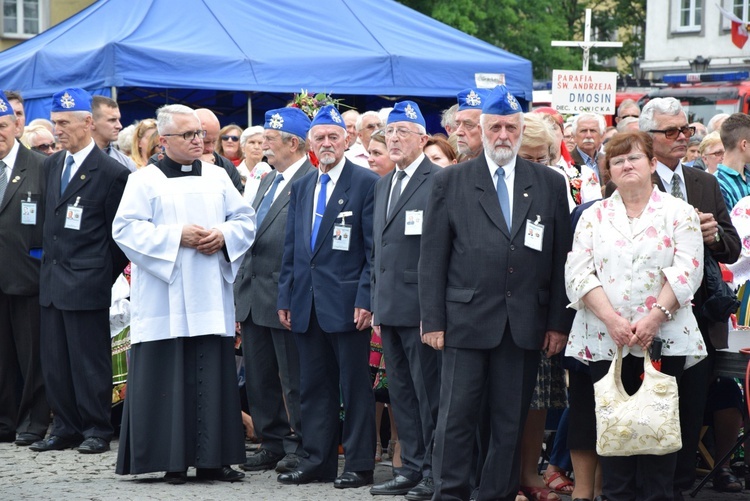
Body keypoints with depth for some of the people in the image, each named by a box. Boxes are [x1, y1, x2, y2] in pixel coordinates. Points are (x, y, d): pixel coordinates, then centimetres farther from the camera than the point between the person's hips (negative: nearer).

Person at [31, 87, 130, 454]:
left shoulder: (110, 173, -9)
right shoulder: (51, 165, 11)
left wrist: (104, 277, -3)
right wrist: (49, 263, 13)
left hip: (86, 283, -7)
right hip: (52, 280, 7)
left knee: (90, 362, -1)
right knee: (54, 361, 10)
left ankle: (96, 430, 7)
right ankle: (65, 428, 18)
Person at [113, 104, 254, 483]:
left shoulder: (217, 178, 14)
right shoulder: (145, 181, 1)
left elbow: (245, 220, 13)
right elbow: (126, 228, -8)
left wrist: (223, 235, -7)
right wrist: (176, 237, -14)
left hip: (210, 296, 4)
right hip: (164, 300, -4)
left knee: (212, 375, 2)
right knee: (169, 377, -4)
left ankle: (211, 459, 5)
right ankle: (171, 459, 0)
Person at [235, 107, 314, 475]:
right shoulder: (267, 182, 17)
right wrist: (241, 288, 16)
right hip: (253, 298, 9)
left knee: (294, 380, 0)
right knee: (259, 379, 12)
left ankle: (299, 448, 8)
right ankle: (273, 445, 21)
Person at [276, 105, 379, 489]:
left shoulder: (366, 183, -4)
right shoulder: (301, 187, 15)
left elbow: (374, 249, -8)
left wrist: (366, 299, -14)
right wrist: (285, 298, 12)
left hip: (346, 302, -6)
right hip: (307, 305, 6)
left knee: (355, 386, -1)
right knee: (313, 386, 10)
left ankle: (358, 464, 3)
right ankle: (317, 461, 16)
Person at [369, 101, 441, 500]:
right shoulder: (383, 185, 17)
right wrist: (376, 305, 17)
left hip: (421, 309, -8)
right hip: (389, 309, 8)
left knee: (428, 393, -3)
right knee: (401, 392, 12)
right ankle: (411, 469, 18)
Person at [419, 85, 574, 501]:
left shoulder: (549, 184, 9)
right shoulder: (450, 182, 5)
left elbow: (560, 259, 7)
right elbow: (432, 258, 3)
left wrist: (558, 322, 2)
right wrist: (432, 321, -4)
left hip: (525, 323, 2)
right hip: (466, 321, -1)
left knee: (511, 421, 5)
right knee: (456, 417, -2)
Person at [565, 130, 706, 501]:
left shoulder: (678, 213, 6)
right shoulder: (594, 217, 12)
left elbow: (687, 271, -4)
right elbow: (579, 272, 1)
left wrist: (654, 318, -16)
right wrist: (612, 320, -13)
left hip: (663, 338, -2)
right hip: (605, 340, 2)